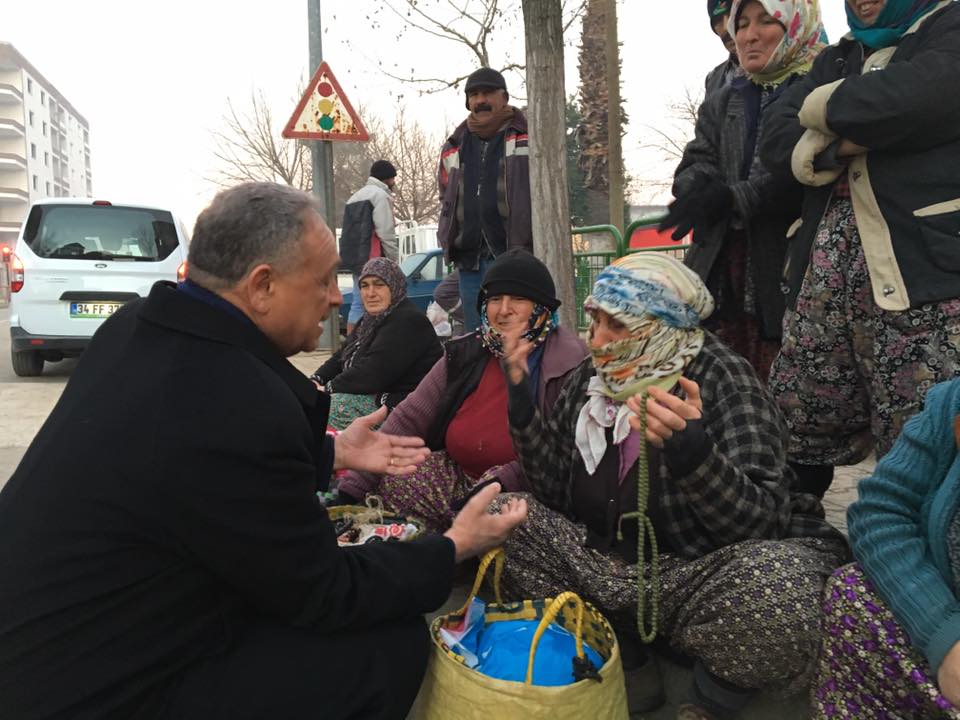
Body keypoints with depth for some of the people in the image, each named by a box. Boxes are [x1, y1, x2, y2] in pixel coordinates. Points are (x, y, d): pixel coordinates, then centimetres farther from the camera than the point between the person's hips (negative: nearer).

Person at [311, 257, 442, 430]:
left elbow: (372, 375, -24)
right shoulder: (372, 319, 14)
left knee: (332, 407, -25)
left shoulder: (408, 322, -18)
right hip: (376, 395, 10)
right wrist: (316, 380, -2)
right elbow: (342, 357, 16)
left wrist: (329, 388, -15)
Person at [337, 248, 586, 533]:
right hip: (458, 476, 5)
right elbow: (408, 419, -2)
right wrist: (351, 489, -9)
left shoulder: (569, 365, -13)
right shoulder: (464, 354, 2)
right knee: (386, 482, -11)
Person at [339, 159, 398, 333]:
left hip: (353, 258, 9)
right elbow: (386, 234, -12)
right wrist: (395, 260, -5)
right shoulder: (380, 195, -5)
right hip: (372, 260, -9)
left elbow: (349, 231, 19)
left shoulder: (355, 196, 23)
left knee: (358, 303, 10)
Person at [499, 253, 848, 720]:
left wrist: (692, 450, -41)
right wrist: (521, 405, -9)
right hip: (608, 565, 6)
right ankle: (627, 667, 3)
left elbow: (761, 523, -23)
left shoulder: (721, 380, -14)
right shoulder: (590, 379, 2)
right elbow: (556, 492, 1)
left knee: (777, 591, -36)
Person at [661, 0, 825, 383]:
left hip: (792, 266, -5)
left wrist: (731, 198, -18)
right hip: (721, 270, 5)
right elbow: (693, 166, 9)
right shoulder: (722, 102, 22)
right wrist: (704, 192, -14)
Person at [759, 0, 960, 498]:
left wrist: (825, 107, 2)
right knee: (789, 421, 7)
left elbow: (918, 98, -15)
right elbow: (778, 143, 10)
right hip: (827, 265, 6)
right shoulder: (838, 60, 25)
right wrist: (839, 145, -10)